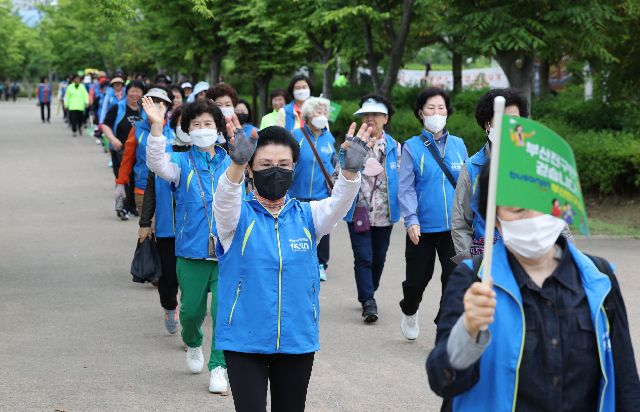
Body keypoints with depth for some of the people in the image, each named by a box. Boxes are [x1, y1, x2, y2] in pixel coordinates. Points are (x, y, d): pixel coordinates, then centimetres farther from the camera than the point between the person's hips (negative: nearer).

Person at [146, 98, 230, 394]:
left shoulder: (230, 164, 5)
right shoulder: (182, 162, 0)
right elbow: (158, 164, -22)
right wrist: (156, 127, -35)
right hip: (191, 251, 0)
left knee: (224, 311, -6)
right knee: (192, 310, 8)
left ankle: (219, 367, 6)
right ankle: (193, 345, 40)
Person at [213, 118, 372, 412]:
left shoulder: (306, 215, 4)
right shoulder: (238, 215, -2)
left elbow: (337, 204, -16)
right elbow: (225, 199, -24)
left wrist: (350, 170, -38)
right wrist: (237, 163, -46)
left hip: (298, 341, 3)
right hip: (244, 341, -3)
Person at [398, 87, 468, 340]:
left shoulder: (458, 145, 6)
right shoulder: (413, 147, -3)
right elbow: (406, 188, -6)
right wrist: (411, 220, -15)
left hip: (454, 226, 2)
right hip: (422, 227, -2)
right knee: (418, 278, 10)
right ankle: (409, 312, 41)